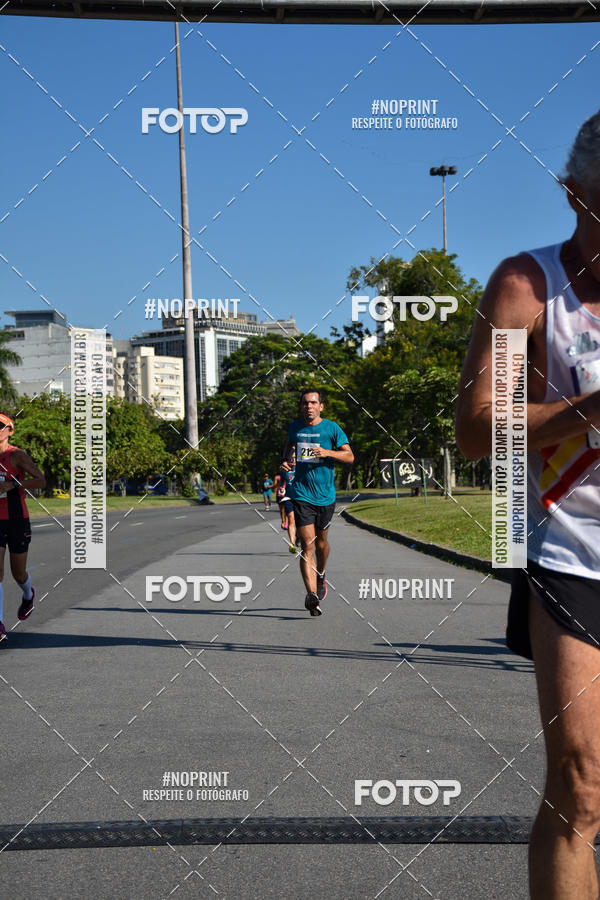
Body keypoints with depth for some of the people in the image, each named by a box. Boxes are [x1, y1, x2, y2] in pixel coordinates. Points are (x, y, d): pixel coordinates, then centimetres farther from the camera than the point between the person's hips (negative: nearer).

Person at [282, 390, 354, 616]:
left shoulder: (331, 428, -2)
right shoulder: (295, 426, 6)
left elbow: (350, 456, -3)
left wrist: (327, 452, -19)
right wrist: (284, 460, 9)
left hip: (326, 495, 0)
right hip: (301, 494, 0)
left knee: (321, 542, 16)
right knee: (307, 546, -12)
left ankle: (321, 576, 46)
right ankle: (312, 595, -20)